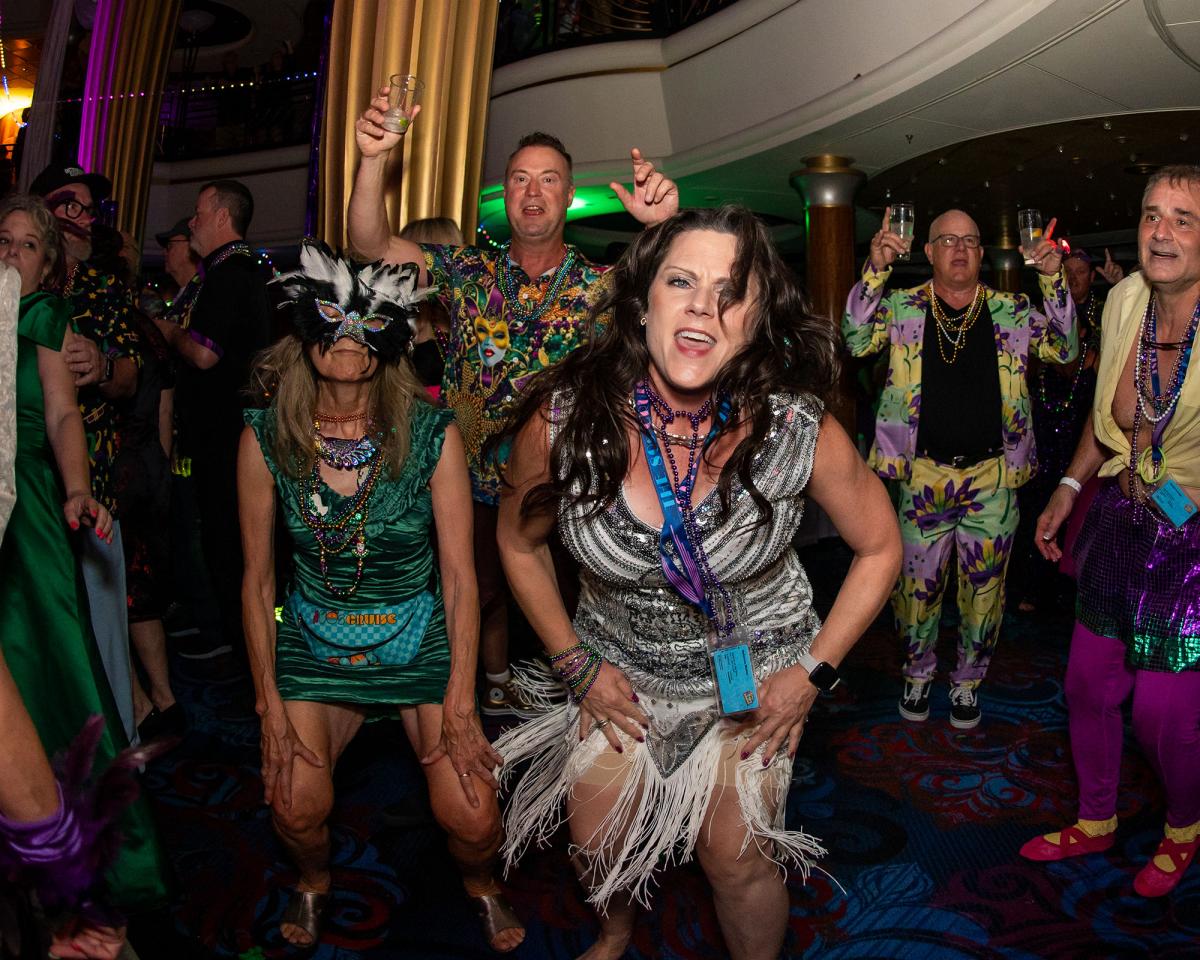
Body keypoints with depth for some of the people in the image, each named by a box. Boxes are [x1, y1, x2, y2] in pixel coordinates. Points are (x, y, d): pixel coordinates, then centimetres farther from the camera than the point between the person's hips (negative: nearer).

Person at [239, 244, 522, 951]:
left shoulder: (432, 436, -14)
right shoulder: (266, 438, -9)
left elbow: (460, 578, -11)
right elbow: (258, 581, -2)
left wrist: (460, 704, -11)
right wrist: (271, 707, -3)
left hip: (422, 642, -1)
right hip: (315, 646, 2)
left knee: (473, 819, -10)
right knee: (296, 809, -11)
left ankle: (481, 885, 29)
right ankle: (315, 881, 29)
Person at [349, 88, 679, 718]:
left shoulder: (600, 287, -5)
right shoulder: (468, 272, -2)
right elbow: (371, 245, -10)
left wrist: (664, 228, -44)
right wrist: (373, 159, -28)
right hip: (475, 482, 0)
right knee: (484, 594, 13)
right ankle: (497, 685, 38)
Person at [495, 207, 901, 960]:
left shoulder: (798, 429, -25)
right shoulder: (563, 418, -23)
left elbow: (880, 546, -8)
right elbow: (520, 543, -4)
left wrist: (813, 673, -10)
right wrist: (576, 665, -3)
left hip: (754, 667, -1)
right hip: (622, 664, 2)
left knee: (736, 858, 3)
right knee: (597, 842, 15)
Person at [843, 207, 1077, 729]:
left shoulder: (1011, 312, 6)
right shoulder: (903, 308, 2)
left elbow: (1064, 349, 0)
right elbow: (855, 340, -12)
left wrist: (1053, 280, -12)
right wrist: (875, 271, -22)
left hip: (993, 475, 1)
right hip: (924, 474, -1)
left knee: (984, 584, 10)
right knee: (917, 582, 9)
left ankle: (967, 680, 30)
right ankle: (918, 671, 32)